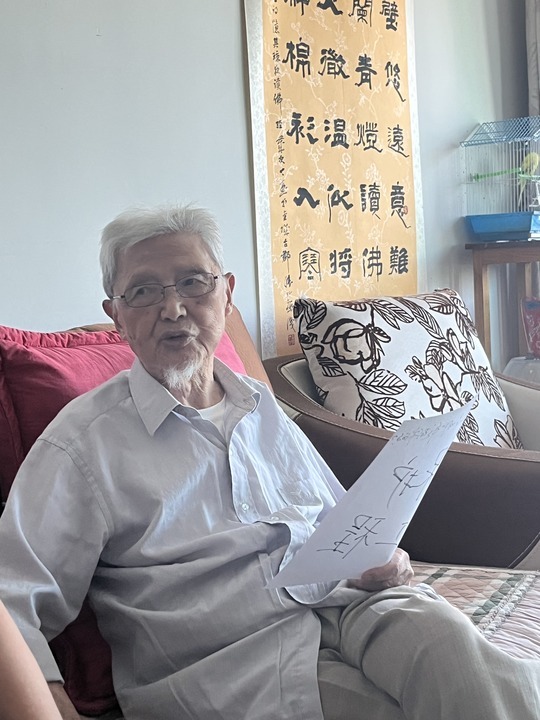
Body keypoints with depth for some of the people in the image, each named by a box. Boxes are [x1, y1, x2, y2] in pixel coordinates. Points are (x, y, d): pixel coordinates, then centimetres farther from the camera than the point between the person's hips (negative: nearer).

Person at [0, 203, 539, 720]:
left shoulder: (264, 409, 19)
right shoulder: (84, 440, 1)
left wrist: (380, 561, 3)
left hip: (340, 606, 5)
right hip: (229, 660, -4)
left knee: (441, 632, -27)